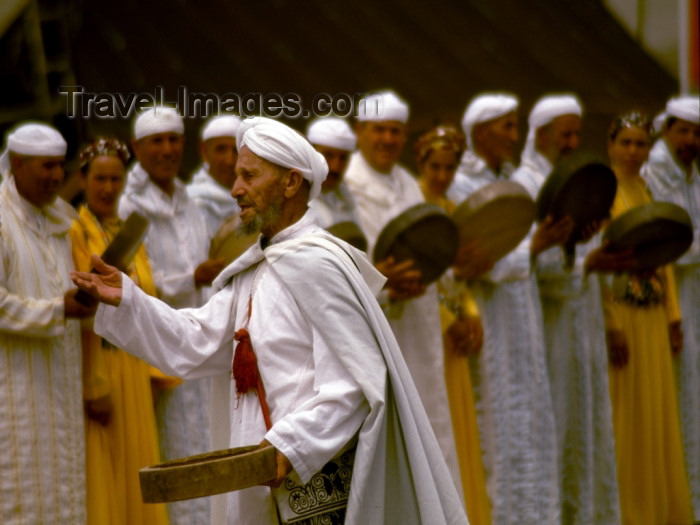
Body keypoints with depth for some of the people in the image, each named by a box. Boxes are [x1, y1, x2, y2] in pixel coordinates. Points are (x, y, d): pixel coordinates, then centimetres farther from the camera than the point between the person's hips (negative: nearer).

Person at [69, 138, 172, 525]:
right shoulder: (75, 234, -10)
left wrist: (154, 372, 5)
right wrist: (94, 387, -19)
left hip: (133, 374, 7)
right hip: (94, 368, -7)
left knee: (133, 477, 11)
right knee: (99, 479, -2)